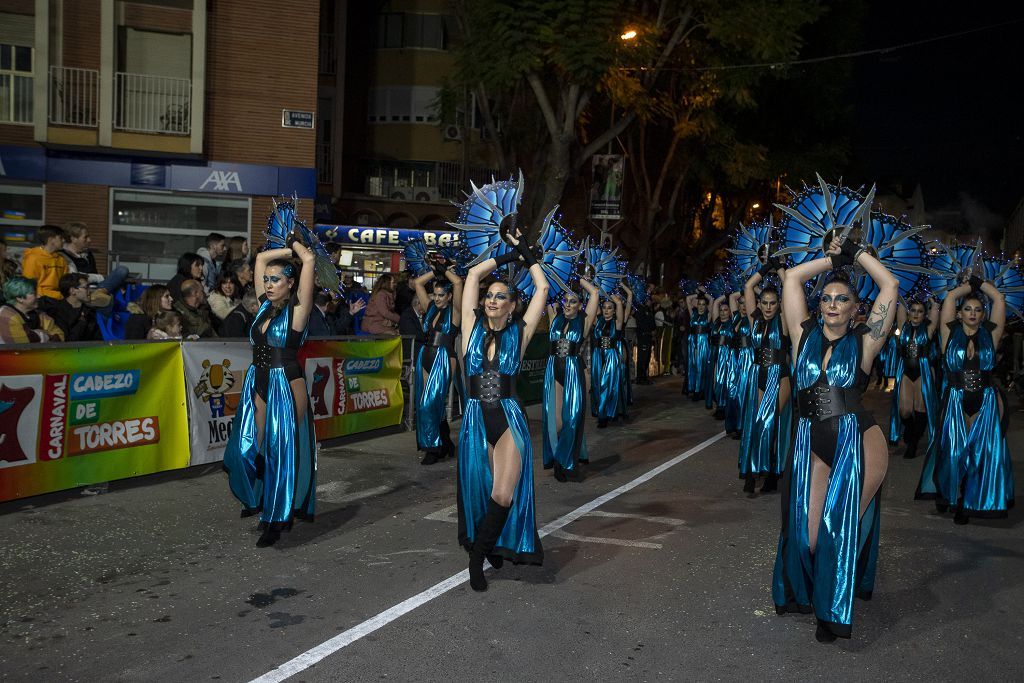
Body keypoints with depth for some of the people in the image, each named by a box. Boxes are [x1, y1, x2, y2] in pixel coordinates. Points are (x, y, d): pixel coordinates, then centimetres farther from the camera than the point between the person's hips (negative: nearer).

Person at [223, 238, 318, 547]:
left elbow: (309, 260, -14)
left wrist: (295, 243, 3)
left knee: (282, 451, -1)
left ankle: (278, 519, 8)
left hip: (287, 386, -6)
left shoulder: (297, 308, -7)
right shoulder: (265, 305, 9)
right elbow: (261, 257, 16)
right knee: (251, 447, 11)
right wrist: (289, 250, 16)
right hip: (257, 384, 6)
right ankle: (259, 499, 35)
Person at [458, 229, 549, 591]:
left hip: (509, 419, -1)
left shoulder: (518, 334, 3)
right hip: (476, 420, 2)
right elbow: (473, 274, 4)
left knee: (503, 497, -14)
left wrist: (526, 252, 10)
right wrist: (508, 255, 12)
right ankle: (484, 550, 34)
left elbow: (542, 288, 4)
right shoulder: (473, 329, 5)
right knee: (479, 492, 11)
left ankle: (478, 556, 5)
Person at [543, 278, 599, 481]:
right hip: (553, 371, 3)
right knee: (553, 417, 2)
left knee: (572, 417, -2)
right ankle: (558, 462, 12)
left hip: (573, 372, -3)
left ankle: (571, 464, 7)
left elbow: (595, 293, -3)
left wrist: (579, 278, 6)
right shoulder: (555, 319, 10)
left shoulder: (584, 321, 2)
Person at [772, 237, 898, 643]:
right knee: (808, 531, 0)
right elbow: (791, 278, 7)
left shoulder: (863, 342, 3)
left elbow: (890, 285, 1)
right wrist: (833, 259, 15)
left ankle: (834, 610, 18)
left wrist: (855, 253, 10)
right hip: (812, 444, 2)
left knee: (842, 526, -1)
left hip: (859, 441, -2)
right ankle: (804, 594, 29)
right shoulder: (805, 334, 8)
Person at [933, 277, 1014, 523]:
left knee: (985, 452, -1)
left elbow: (999, 298, 1)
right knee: (955, 452, 2)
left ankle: (971, 502, 11)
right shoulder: (951, 334, 1)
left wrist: (979, 283, 11)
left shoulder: (990, 335, 5)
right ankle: (949, 496, 23)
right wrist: (971, 285, 13)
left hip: (987, 403, 1)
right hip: (956, 402, -1)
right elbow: (951, 296, -2)